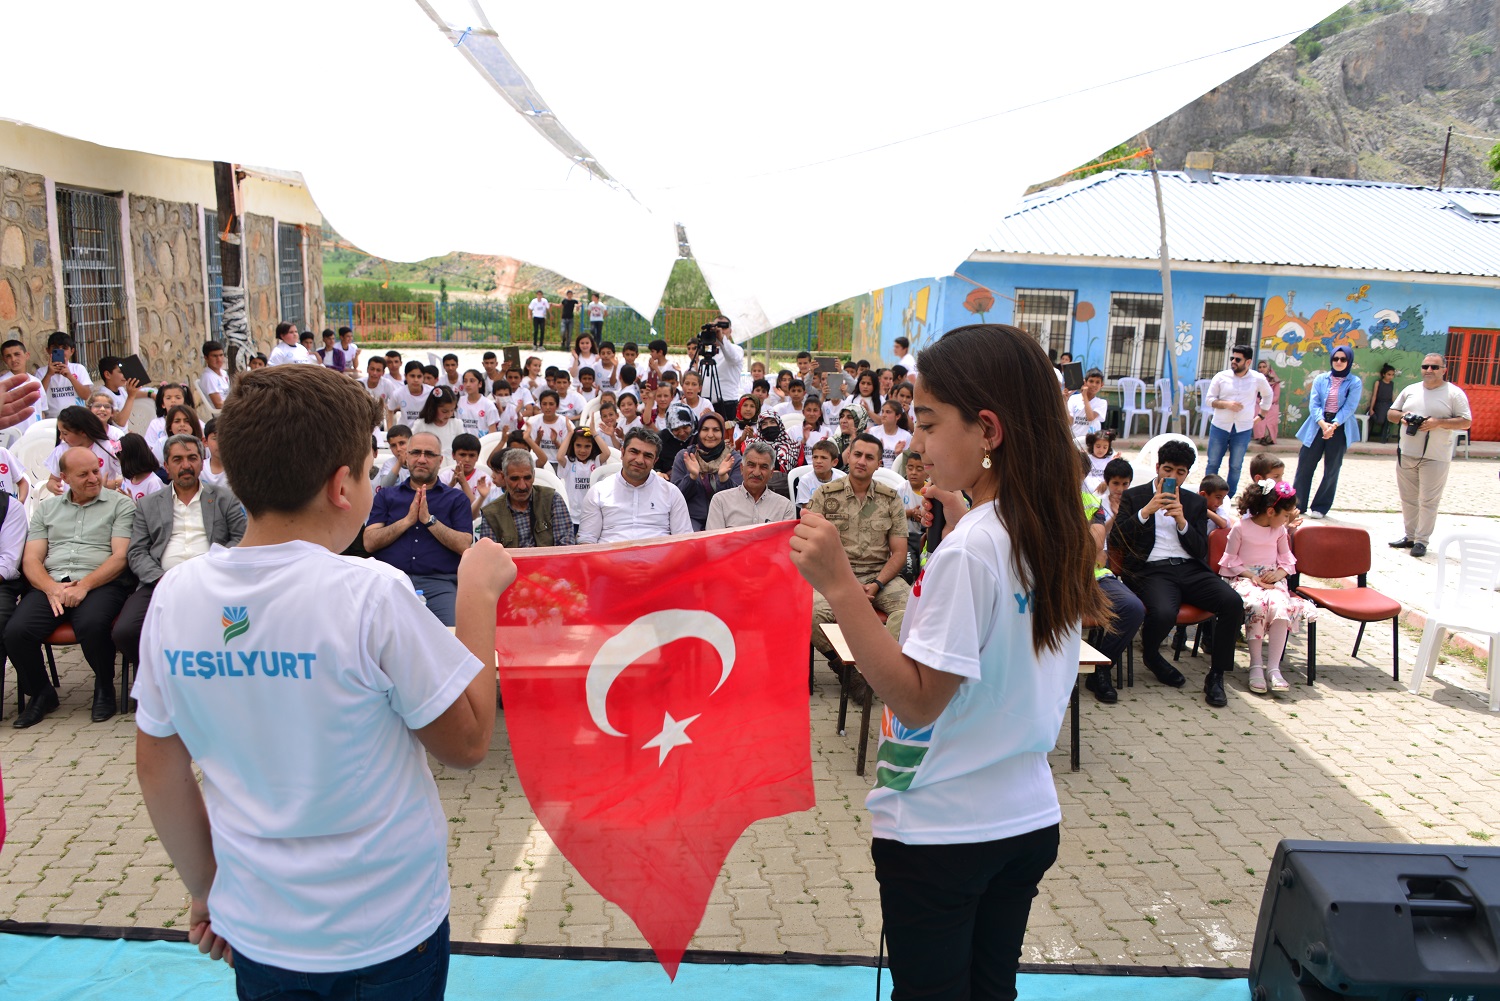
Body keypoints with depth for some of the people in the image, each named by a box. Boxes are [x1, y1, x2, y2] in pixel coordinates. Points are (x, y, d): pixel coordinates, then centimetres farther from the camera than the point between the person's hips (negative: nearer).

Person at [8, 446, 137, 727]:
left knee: (91, 626, -35)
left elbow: (121, 556, -2)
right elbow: (31, 560, 11)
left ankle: (104, 687, -5)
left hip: (100, 583, -4)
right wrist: (52, 588, -10)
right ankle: (40, 694, 5)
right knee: (16, 631, -22)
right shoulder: (47, 508, 20)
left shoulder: (120, 505, 8)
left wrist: (84, 585, -16)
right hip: (50, 584, 4)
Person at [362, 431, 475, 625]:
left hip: (439, 583, -1)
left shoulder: (456, 498, 14)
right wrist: (408, 520, -4)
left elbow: (464, 546, 0)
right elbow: (369, 543, 5)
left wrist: (429, 520, -7)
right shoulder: (386, 496, 18)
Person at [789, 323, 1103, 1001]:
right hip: (1030, 818, 8)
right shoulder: (1059, 535, 1)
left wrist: (838, 585, -28)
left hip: (938, 832, -7)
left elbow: (917, 699, -23)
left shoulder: (968, 550, -24)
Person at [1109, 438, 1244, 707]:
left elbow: (1201, 550, 12)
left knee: (1233, 602, -25)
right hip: (1152, 570, -4)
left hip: (1190, 568, 4)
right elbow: (1115, 540, -1)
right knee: (1163, 613, -35)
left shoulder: (1195, 503, 21)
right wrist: (1146, 511, -11)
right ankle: (1151, 656, 2)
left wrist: (1181, 521, -4)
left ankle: (1216, 675, -9)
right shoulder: (1133, 497, 12)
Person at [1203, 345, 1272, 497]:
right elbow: (1209, 399, 0)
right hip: (1219, 427, 0)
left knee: (1236, 466, 7)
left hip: (1243, 429, 0)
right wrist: (1227, 404, -16)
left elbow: (1268, 395, 20)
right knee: (1213, 463, 4)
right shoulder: (1221, 377, -3)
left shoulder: (1258, 379, 0)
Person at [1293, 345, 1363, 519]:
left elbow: (1349, 407, -8)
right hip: (1317, 426, 2)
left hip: (1339, 429, -1)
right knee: (1305, 464, -1)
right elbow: (1313, 404, -3)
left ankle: (1320, 507, 14)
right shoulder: (1320, 379, 6)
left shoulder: (1355, 382, 0)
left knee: (1331, 469, 4)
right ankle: (1298, 504, 8)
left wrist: (1334, 425, -22)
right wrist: (1322, 423, -20)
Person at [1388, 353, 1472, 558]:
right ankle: (1410, 536, 21)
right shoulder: (1410, 390, 12)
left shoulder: (1454, 394, -2)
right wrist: (1402, 416, -7)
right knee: (1408, 498, 11)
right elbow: (1391, 414, 16)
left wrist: (1438, 423, -19)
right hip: (1406, 454, 5)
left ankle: (1422, 540, 4)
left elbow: (1466, 422, -6)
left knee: (1428, 501, -2)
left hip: (1435, 457, -5)